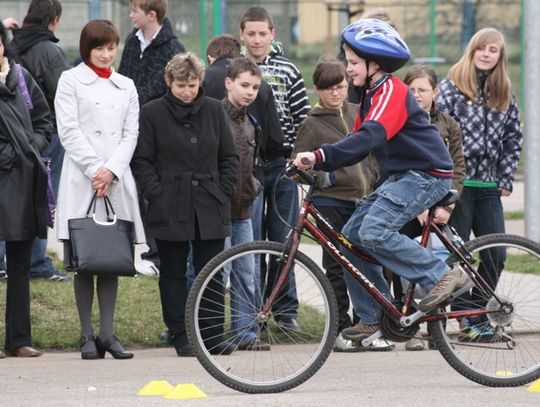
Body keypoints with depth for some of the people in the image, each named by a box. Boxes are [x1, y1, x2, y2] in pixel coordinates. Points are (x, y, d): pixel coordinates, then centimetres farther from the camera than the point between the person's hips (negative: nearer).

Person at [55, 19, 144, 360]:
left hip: (117, 179, 3)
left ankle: (107, 333, 2)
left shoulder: (126, 86, 17)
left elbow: (131, 133, 9)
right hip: (81, 179, -3)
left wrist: (111, 170, -7)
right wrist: (94, 170, -11)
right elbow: (69, 130, -3)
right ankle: (88, 335, -1)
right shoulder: (71, 81, 6)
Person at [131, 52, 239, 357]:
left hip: (209, 206, 2)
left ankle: (213, 335, 8)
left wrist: (223, 193, 3)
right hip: (170, 208, -2)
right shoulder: (153, 113, 0)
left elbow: (229, 157, 12)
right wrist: (157, 195, -8)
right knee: (173, 273, 3)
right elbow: (142, 161, 1)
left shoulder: (214, 110, 8)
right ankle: (181, 337, 8)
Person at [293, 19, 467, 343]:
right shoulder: (374, 95, 16)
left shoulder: (391, 91, -16)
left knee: (374, 232, -24)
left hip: (427, 174, -10)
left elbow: (370, 136, -32)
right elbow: (360, 143, 13)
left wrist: (320, 155, -40)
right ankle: (373, 318, 9)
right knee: (352, 235, 4)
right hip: (403, 176, 10)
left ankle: (442, 276, -15)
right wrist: (318, 164, -2)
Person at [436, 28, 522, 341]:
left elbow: (513, 137, 14)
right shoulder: (453, 86, -2)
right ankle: (468, 319, 0)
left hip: (489, 186, 5)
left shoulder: (504, 94, 12)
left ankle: (477, 313, 9)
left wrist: (506, 179, 6)